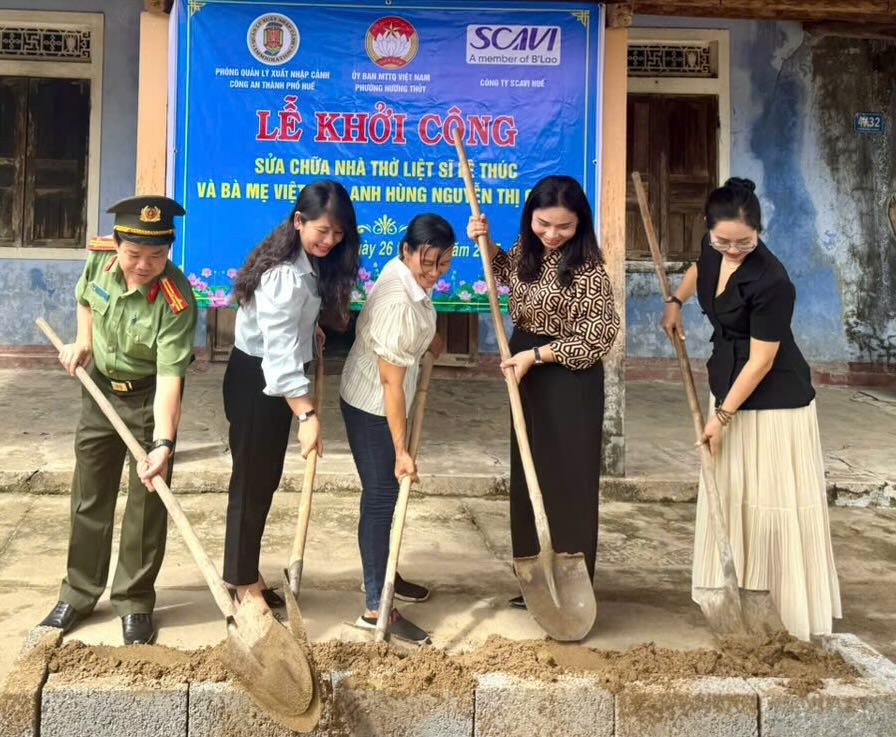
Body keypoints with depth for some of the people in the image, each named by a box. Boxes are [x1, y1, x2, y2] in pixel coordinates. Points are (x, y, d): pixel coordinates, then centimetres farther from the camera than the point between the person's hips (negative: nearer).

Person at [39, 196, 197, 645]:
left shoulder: (176, 302, -31)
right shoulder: (98, 258, -15)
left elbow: (169, 379, -34)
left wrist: (163, 443, -44)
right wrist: (83, 342, -3)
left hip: (149, 397, -5)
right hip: (100, 388, 5)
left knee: (148, 504, 1)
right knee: (89, 498, 13)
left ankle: (135, 602, 18)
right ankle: (78, 594, 28)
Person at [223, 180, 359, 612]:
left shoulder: (308, 262, 4)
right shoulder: (285, 274, -27)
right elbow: (279, 352, -32)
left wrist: (311, 334, 9)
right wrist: (307, 415, -34)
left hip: (274, 380, 10)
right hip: (257, 380, -10)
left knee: (266, 478, 15)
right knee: (252, 479, 1)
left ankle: (246, 573, 28)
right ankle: (243, 582, 14)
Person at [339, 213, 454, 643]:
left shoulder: (408, 272, -7)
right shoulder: (399, 304, -33)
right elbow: (391, 384, -30)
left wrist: (428, 337, 29)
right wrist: (401, 451, -26)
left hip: (380, 399, 9)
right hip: (372, 406, -9)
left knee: (388, 492, 20)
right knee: (381, 498, -3)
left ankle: (384, 576, 37)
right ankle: (376, 608, 5)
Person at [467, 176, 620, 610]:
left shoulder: (588, 268, -21)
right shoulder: (527, 248, 1)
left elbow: (601, 334, -20)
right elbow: (507, 272, 23)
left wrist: (535, 354, -21)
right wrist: (486, 242, 4)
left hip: (569, 379, -8)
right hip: (528, 373, 8)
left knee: (567, 481, 0)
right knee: (529, 477, 15)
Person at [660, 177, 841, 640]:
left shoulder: (771, 281, -27)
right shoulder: (714, 250, -5)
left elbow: (761, 360, -23)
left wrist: (723, 415, -19)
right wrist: (676, 301, 8)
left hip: (775, 398, -8)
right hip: (729, 384, 8)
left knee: (778, 497, -3)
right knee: (728, 489, 14)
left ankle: (796, 604, 7)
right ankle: (733, 586, 27)